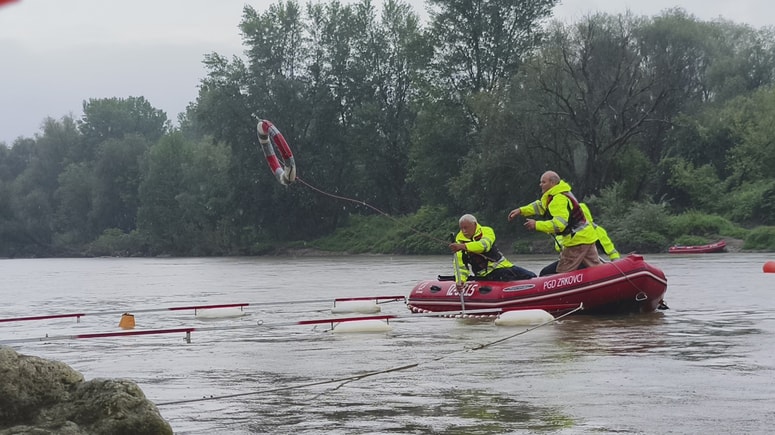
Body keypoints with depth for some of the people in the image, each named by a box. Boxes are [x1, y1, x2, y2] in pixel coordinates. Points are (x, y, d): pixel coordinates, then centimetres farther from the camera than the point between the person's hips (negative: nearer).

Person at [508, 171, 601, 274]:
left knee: (562, 275, -5)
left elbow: (560, 224, -30)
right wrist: (521, 210, 11)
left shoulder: (559, 199, -20)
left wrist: (537, 225, -27)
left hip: (577, 240, -10)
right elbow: (541, 205, 21)